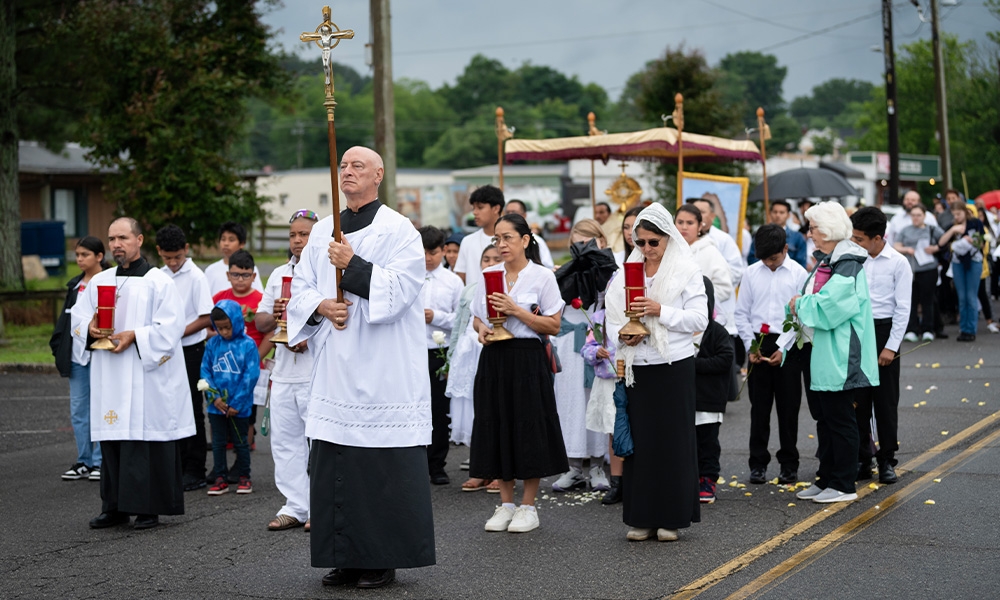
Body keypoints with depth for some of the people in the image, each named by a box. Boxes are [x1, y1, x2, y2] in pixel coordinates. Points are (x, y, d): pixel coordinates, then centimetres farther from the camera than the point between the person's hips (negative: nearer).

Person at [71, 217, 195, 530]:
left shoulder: (158, 282, -2)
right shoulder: (99, 282, 15)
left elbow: (170, 327, -9)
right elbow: (77, 318, 16)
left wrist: (134, 336, -18)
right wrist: (90, 328, -6)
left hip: (147, 376, -5)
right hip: (109, 378, 5)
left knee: (146, 435, -6)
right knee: (111, 440, 5)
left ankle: (148, 507, 0)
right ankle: (115, 507, 12)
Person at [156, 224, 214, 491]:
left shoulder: (196, 277, -10)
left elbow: (206, 318, -13)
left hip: (190, 350, -6)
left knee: (192, 410, -1)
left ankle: (195, 471, 5)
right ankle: (177, 466, 20)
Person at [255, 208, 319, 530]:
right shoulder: (279, 274, 17)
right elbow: (259, 322, 18)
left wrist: (310, 337, -19)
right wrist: (273, 316, -4)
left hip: (318, 373, -6)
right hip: (284, 372, 6)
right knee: (284, 440, 8)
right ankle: (294, 506, 15)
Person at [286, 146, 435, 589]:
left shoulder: (397, 230, -3)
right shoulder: (322, 232, 16)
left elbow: (401, 287, -13)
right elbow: (300, 286, 15)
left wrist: (354, 265, -19)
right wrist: (320, 306, -5)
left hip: (383, 368, -6)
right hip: (334, 366, 6)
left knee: (383, 466, -5)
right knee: (334, 465, 6)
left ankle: (384, 559, 3)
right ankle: (346, 558, 15)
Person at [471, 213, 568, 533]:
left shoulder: (542, 276, -4)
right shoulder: (489, 274, 9)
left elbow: (553, 326, -7)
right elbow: (477, 317, 17)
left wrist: (516, 310, -15)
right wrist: (481, 329, -5)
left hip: (527, 359, -4)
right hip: (494, 359, 4)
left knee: (529, 431, -2)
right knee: (497, 427, 6)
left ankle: (528, 507, 8)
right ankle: (506, 504, 16)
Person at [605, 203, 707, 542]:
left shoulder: (686, 272, 0)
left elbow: (699, 319, -7)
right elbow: (612, 320, 10)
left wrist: (661, 311, -18)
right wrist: (622, 336, -11)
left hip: (675, 366, -3)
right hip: (638, 368, 3)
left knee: (674, 440, 0)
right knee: (639, 439, 3)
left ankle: (671, 518, 8)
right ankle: (642, 518, 10)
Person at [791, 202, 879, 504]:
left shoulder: (848, 266, -17)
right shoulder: (825, 262, 13)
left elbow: (827, 309, -24)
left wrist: (800, 304, -9)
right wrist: (802, 307, 2)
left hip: (838, 359, -10)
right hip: (819, 356, 10)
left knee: (839, 419, -2)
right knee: (823, 417, 15)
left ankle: (844, 486, 7)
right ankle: (826, 480, 24)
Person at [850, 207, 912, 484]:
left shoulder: (898, 263, -7)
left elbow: (903, 308, -6)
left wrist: (891, 347, -11)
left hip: (883, 331, -3)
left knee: (885, 402, 4)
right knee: (857, 401, 7)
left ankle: (887, 461, 14)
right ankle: (862, 460, 16)